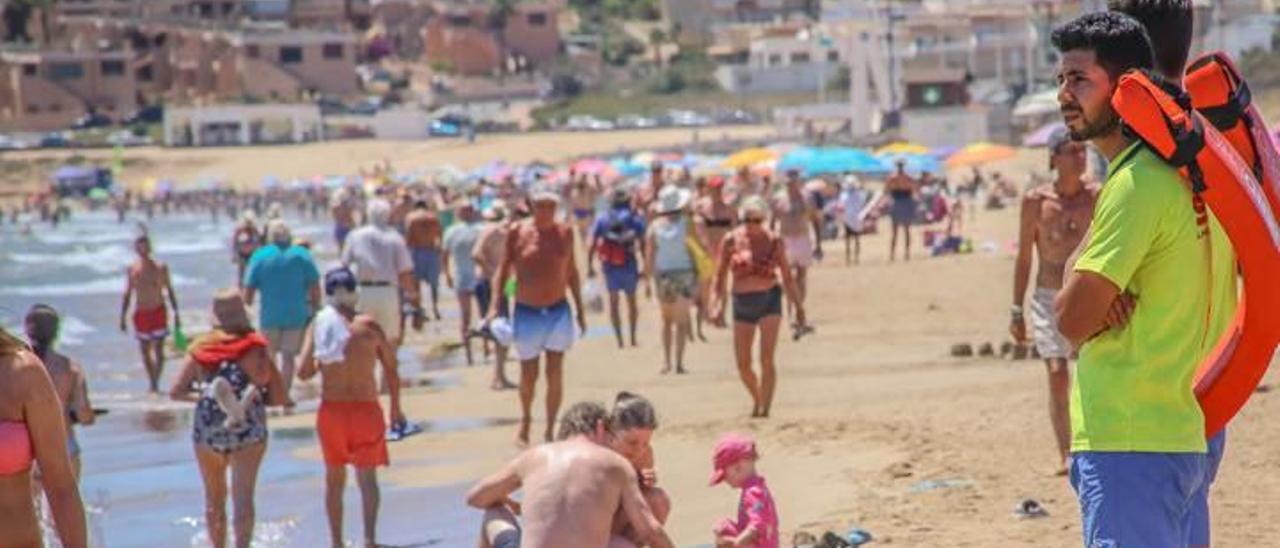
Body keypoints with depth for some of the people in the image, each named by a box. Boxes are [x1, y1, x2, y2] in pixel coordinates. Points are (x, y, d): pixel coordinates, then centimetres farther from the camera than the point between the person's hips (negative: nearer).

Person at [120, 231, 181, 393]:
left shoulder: (160, 268, 0)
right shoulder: (132, 270, 4)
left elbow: (170, 291, 6)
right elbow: (127, 295, 11)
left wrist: (176, 313, 2)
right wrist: (122, 317, 7)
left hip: (158, 312, -2)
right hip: (141, 313, 2)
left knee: (159, 349, -10)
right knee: (145, 351, 6)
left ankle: (156, 383, -13)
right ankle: (152, 383, 18)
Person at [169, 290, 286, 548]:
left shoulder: (200, 348, 7)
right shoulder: (255, 347, 1)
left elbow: (176, 392, 7)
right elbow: (278, 397, 0)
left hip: (207, 428, 3)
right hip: (248, 428, -3)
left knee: (214, 498, 19)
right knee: (243, 497, -8)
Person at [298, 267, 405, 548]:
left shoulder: (317, 325, -3)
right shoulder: (368, 326, -7)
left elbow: (303, 372, -7)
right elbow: (391, 369, -1)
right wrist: (396, 408, 11)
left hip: (331, 409, 2)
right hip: (366, 409, -2)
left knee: (334, 477, 15)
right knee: (367, 475, 4)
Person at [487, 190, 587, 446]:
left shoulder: (564, 232, 2)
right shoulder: (518, 231, -7)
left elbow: (571, 271, 11)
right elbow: (504, 268, -2)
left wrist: (580, 308, 12)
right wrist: (495, 304, -10)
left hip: (558, 311, 2)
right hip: (527, 312, -2)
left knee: (555, 374, -2)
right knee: (528, 374, 8)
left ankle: (550, 431, 7)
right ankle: (525, 419, 35)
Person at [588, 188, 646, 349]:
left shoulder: (602, 219, 1)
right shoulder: (635, 218, -3)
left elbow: (591, 246, -2)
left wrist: (590, 266, 6)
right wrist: (646, 267, -2)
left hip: (609, 267, 1)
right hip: (629, 266, -1)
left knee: (613, 301, 12)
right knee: (631, 300, 18)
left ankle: (619, 339, 7)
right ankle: (633, 336, 15)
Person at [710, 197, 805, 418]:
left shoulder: (773, 241, -2)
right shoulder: (731, 241, -1)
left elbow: (786, 276, 8)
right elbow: (720, 276, 1)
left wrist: (797, 305, 11)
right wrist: (716, 305, -10)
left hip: (769, 300, -2)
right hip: (742, 303, 2)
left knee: (767, 359, -14)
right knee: (743, 364, 5)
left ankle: (765, 409, -12)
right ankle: (757, 399, 32)